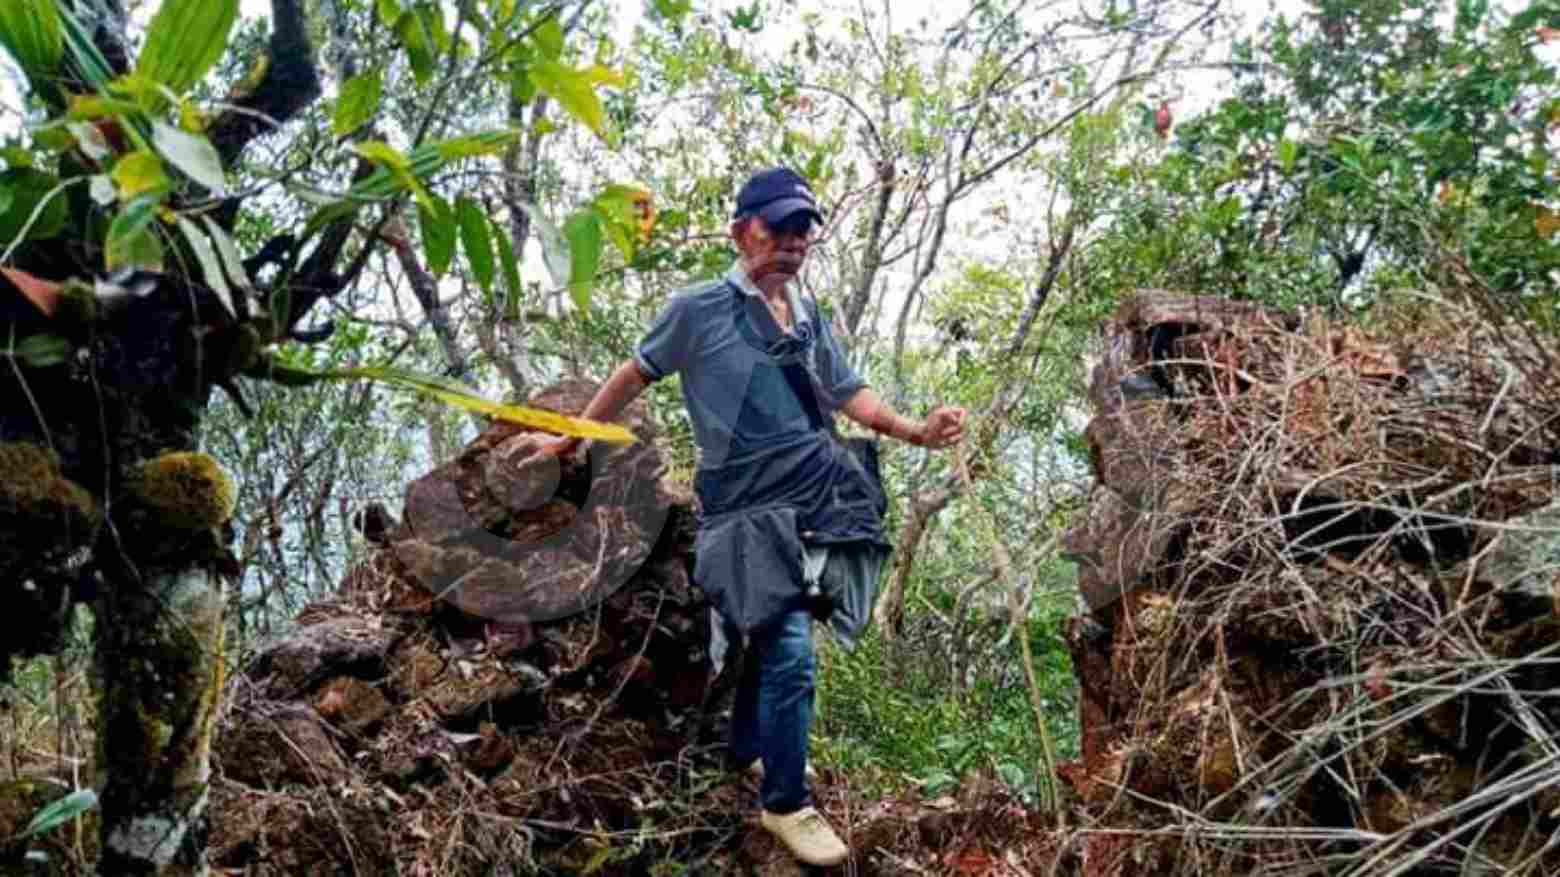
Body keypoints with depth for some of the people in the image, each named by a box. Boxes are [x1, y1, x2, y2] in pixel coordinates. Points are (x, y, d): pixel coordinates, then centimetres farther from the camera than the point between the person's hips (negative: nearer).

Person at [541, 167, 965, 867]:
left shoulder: (809, 316, 12)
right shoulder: (700, 309, -3)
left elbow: (848, 393, 13)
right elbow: (636, 372, 7)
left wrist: (916, 432, -2)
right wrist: (573, 436, 13)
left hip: (821, 496, 6)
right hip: (753, 509, -6)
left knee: (769, 635, 20)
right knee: (789, 654, -10)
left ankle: (749, 747, 44)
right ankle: (785, 803, 9)